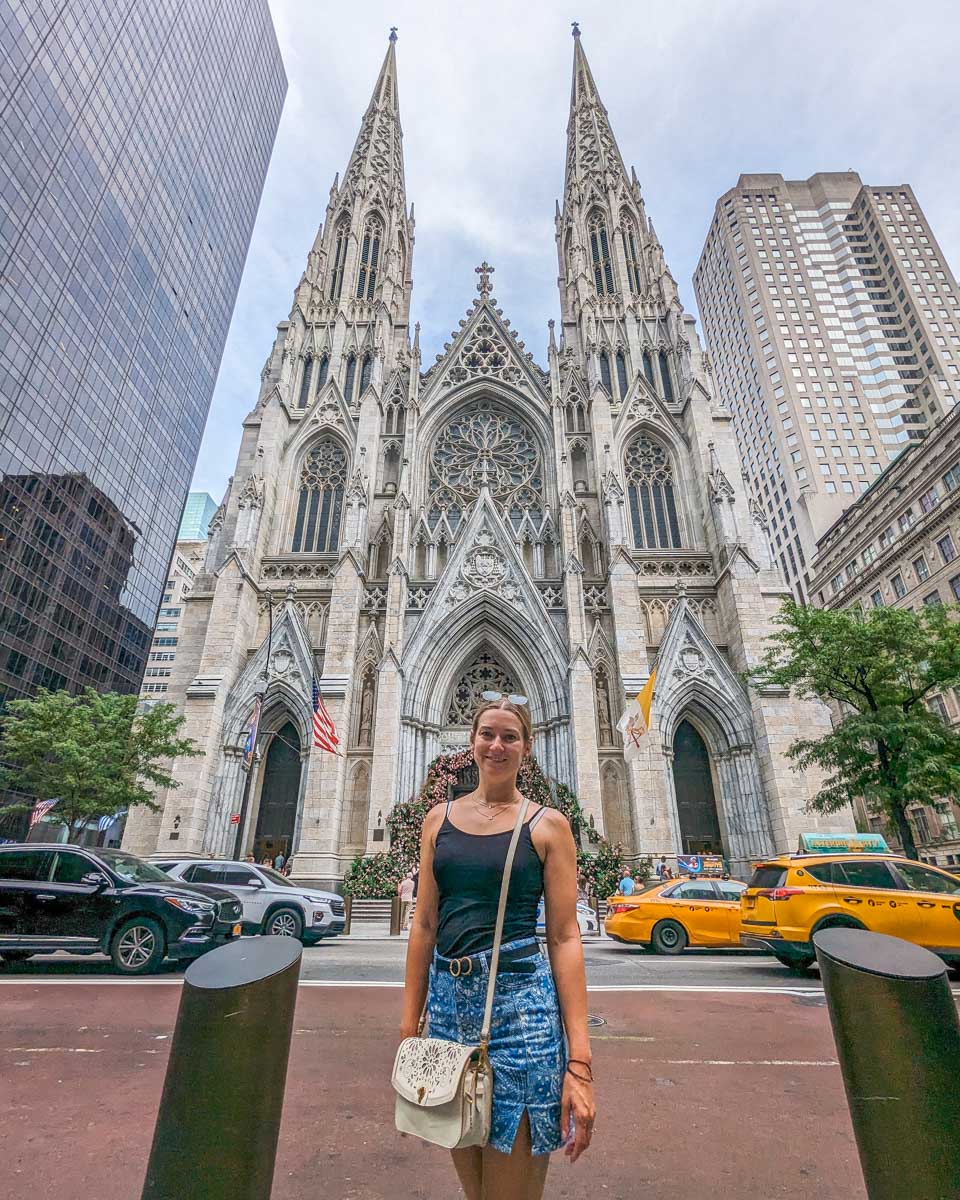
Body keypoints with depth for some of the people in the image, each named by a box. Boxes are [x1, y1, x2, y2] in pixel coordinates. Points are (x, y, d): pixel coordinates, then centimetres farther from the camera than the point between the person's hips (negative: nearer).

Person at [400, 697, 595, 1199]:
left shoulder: (547, 824, -5)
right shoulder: (440, 818, 4)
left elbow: (564, 937, -6)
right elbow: (424, 924, 7)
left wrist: (579, 1061, -10)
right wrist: (409, 1025, 7)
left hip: (519, 1004, -3)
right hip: (448, 1002, 4)